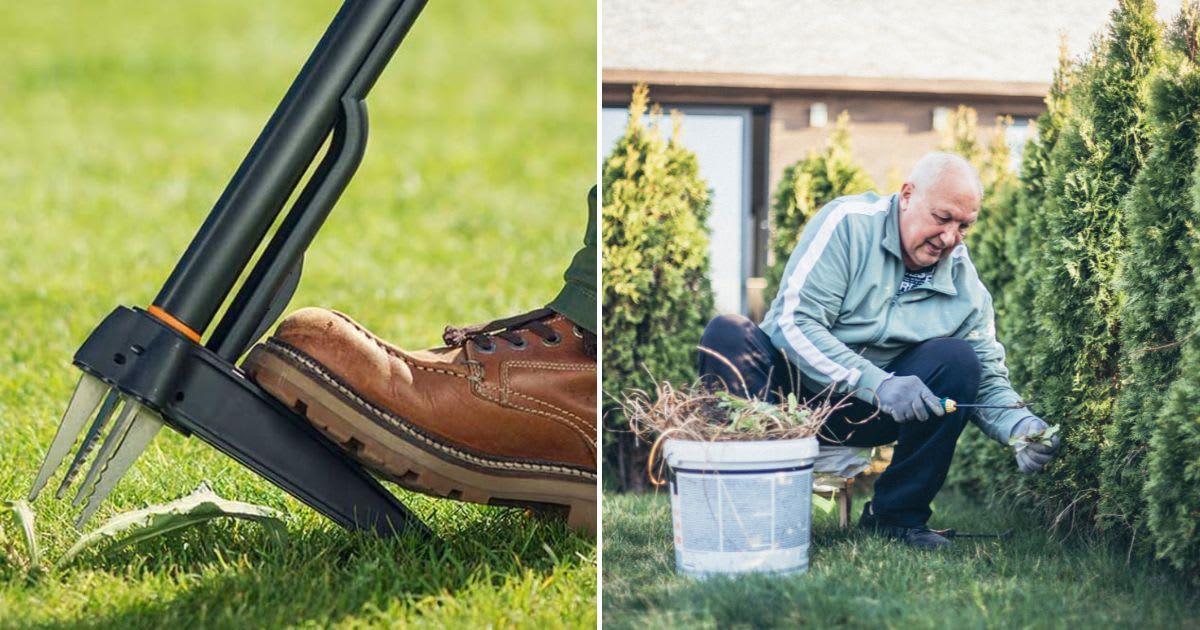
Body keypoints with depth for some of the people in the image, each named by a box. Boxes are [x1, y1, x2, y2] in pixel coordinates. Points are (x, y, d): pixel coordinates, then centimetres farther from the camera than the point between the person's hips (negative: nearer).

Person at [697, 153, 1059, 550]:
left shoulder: (965, 285, -1)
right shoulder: (847, 223, -15)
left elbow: (988, 380, 3)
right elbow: (795, 322, -22)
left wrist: (1022, 427, -21)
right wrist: (878, 383, -32)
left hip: (866, 414, 3)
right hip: (790, 382, -3)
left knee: (957, 360, -21)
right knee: (728, 335, -32)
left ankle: (896, 516, -10)